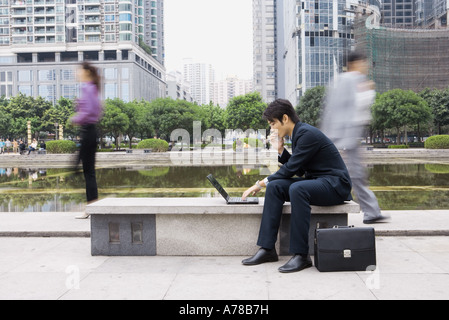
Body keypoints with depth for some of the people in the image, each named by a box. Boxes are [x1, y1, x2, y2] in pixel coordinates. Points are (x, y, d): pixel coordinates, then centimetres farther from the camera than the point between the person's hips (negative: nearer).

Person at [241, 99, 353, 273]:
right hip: (316, 181, 9)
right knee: (274, 186, -11)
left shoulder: (308, 133, -17)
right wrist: (281, 149, 2)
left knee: (297, 189, -36)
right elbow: (299, 170, 12)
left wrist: (261, 183, -12)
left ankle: (301, 255, -27)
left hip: (335, 184, -9)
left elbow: (291, 168, -19)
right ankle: (267, 249, -12)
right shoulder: (298, 133, 11)